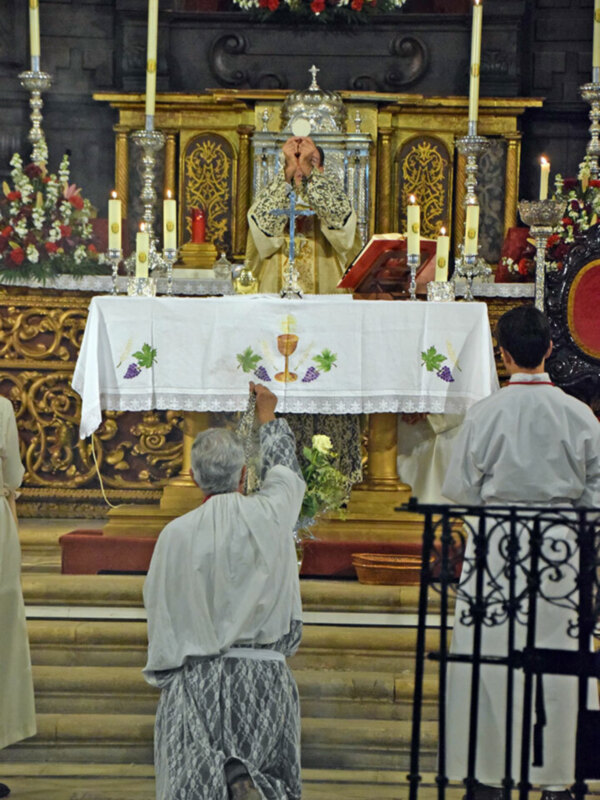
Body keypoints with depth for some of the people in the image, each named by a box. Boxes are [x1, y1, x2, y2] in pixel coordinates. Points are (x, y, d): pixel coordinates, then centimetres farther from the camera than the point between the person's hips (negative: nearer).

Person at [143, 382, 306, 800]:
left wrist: (166, 674, 14)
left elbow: (160, 609, 1)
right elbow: (285, 471, 19)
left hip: (196, 677, -1)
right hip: (263, 672, 1)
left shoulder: (177, 534, -6)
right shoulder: (270, 515, -4)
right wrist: (269, 416, 36)